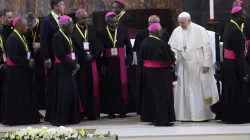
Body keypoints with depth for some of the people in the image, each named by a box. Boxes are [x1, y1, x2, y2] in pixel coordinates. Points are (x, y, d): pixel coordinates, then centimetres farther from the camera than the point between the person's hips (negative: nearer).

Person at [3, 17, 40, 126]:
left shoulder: (21, 36, 10)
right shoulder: (12, 38, -19)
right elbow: (13, 57, -24)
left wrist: (30, 60, 3)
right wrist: (27, 62, -19)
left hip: (23, 70, 9)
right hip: (16, 71, -9)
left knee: (25, 95, 13)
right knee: (16, 96, -2)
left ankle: (24, 117, 20)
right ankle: (15, 118, 6)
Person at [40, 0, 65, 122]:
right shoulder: (47, 21, -9)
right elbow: (43, 40, -12)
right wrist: (46, 58, -17)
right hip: (52, 59, -6)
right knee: (51, 86, 2)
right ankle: (50, 114, 7)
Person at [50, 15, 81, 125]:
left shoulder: (67, 36, 14)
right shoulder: (58, 37, -14)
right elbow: (62, 56, -19)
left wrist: (75, 65, -3)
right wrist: (74, 65, -12)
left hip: (69, 69, 9)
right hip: (61, 70, -9)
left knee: (71, 94, 10)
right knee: (63, 94, -5)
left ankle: (71, 118, 17)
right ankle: (60, 119, 2)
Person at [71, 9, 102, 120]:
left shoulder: (92, 30, 13)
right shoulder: (72, 31, -1)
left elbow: (97, 45, 8)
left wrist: (93, 55, -8)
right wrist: (84, 56, -11)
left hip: (91, 62, 4)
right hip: (79, 63, -3)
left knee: (92, 87, 3)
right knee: (81, 88, -3)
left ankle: (92, 112, 7)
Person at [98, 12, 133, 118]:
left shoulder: (124, 31, 5)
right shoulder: (102, 33, 1)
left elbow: (129, 48, 7)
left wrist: (128, 62, -1)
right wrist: (101, 65, -8)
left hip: (121, 63, 1)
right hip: (108, 64, -1)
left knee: (121, 86, 1)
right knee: (109, 88, 2)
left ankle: (122, 110, 9)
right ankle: (110, 111, 9)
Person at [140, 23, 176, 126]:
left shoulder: (144, 42, 1)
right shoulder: (160, 44, -21)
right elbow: (169, 57, -13)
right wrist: (171, 62, 7)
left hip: (147, 71, 8)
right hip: (160, 72, -8)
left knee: (150, 94, 15)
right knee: (162, 95, -1)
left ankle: (150, 117, 20)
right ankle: (161, 119, -1)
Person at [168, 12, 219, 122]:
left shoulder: (199, 30, -11)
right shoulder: (176, 31, 1)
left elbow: (207, 48, -11)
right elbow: (173, 48, 7)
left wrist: (206, 64, -13)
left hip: (199, 65, -4)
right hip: (184, 66, 4)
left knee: (202, 90, 3)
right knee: (186, 90, 6)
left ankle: (205, 114, 12)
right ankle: (187, 114, 13)